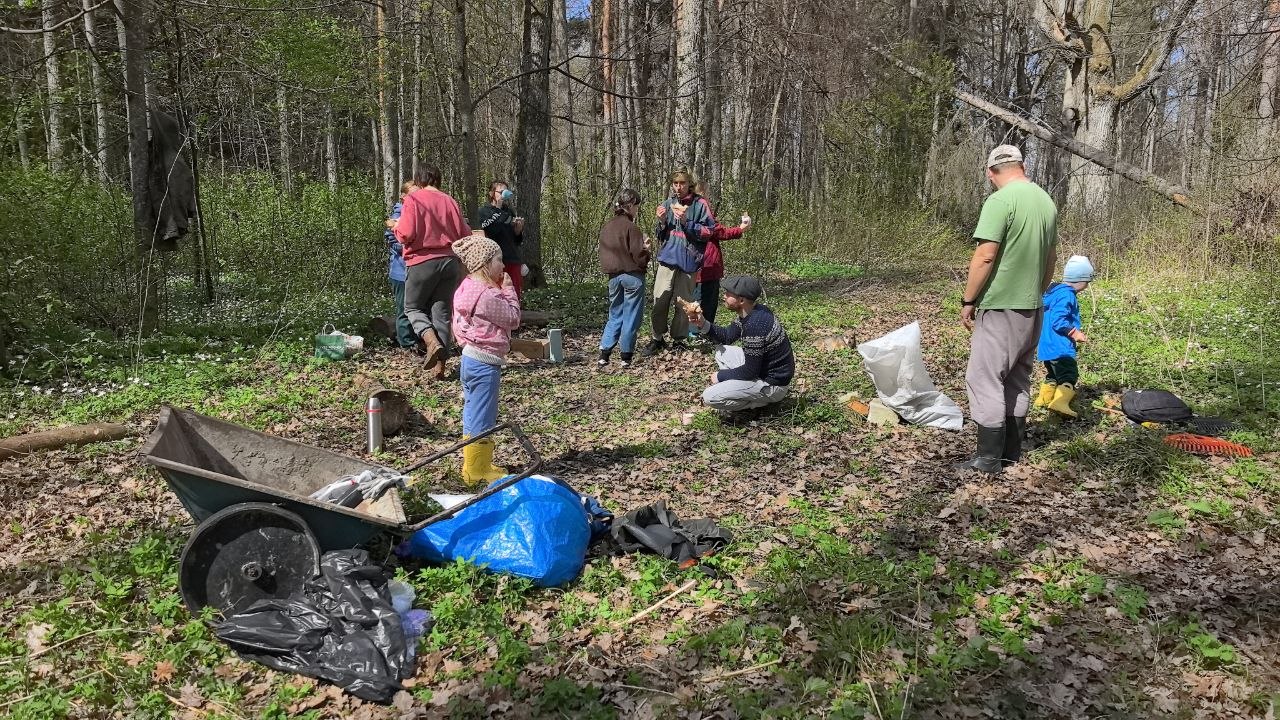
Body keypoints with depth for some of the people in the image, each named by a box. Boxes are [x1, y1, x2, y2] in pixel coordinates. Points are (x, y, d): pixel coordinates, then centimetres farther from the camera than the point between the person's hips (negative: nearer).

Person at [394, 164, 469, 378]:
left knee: (412, 307, 14)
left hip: (422, 261, -4)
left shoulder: (413, 199, -6)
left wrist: (396, 228, 8)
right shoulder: (450, 201, 6)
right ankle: (440, 365, 7)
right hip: (450, 261, 4)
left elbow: (406, 234, -14)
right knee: (442, 312, 9)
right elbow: (465, 235, 5)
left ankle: (432, 342, -12)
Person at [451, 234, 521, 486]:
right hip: (485, 362, -10)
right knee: (483, 418, 0)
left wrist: (502, 289, 9)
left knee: (473, 415, 17)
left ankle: (473, 466, 28)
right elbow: (512, 319, -10)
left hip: (470, 358, 10)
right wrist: (509, 290, -4)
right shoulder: (487, 295, -21)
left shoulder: (468, 288, 10)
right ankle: (477, 471, 8)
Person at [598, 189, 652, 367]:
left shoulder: (606, 227, 8)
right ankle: (626, 356, 7)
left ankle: (604, 354, 7)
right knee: (631, 317, 3)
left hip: (614, 277, 6)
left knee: (615, 316, 15)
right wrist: (647, 250, 6)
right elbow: (639, 256, -16)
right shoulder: (630, 227, -13)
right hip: (632, 276, -6)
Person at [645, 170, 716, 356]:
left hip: (688, 259, -3)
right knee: (660, 299, -2)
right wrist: (662, 222, -3)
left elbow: (708, 232, -6)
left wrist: (686, 222, -16)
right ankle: (658, 339, 11)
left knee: (684, 302, 2)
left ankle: (678, 340, 16)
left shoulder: (700, 204, -2)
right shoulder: (667, 204, 11)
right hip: (668, 257, 3)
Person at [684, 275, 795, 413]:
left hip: (773, 384, -10)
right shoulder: (749, 313, 1)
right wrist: (702, 324, -2)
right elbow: (726, 337, 14)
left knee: (709, 397, -16)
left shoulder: (755, 325, -29)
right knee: (721, 351, 19)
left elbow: (750, 372, -24)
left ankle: (762, 400, -1)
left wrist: (721, 375, -9)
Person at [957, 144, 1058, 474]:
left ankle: (988, 457, 0)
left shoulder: (1000, 201, -15)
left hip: (1000, 307, -8)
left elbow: (985, 256, -20)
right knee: (1018, 379, 15)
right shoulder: (1047, 201, 10)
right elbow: (1051, 257, 17)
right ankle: (1012, 451, 23)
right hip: (1032, 308, 8)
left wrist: (968, 301, -11)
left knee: (986, 379, -2)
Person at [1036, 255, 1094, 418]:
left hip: (1047, 345, 11)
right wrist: (1075, 333, -19)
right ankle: (1060, 402, -29)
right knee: (1069, 375, -15)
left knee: (1053, 374, 24)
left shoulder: (1054, 291, 15)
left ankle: (1044, 398, 32)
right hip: (1059, 347, -11)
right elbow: (1058, 321, -24)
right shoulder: (1066, 295, -17)